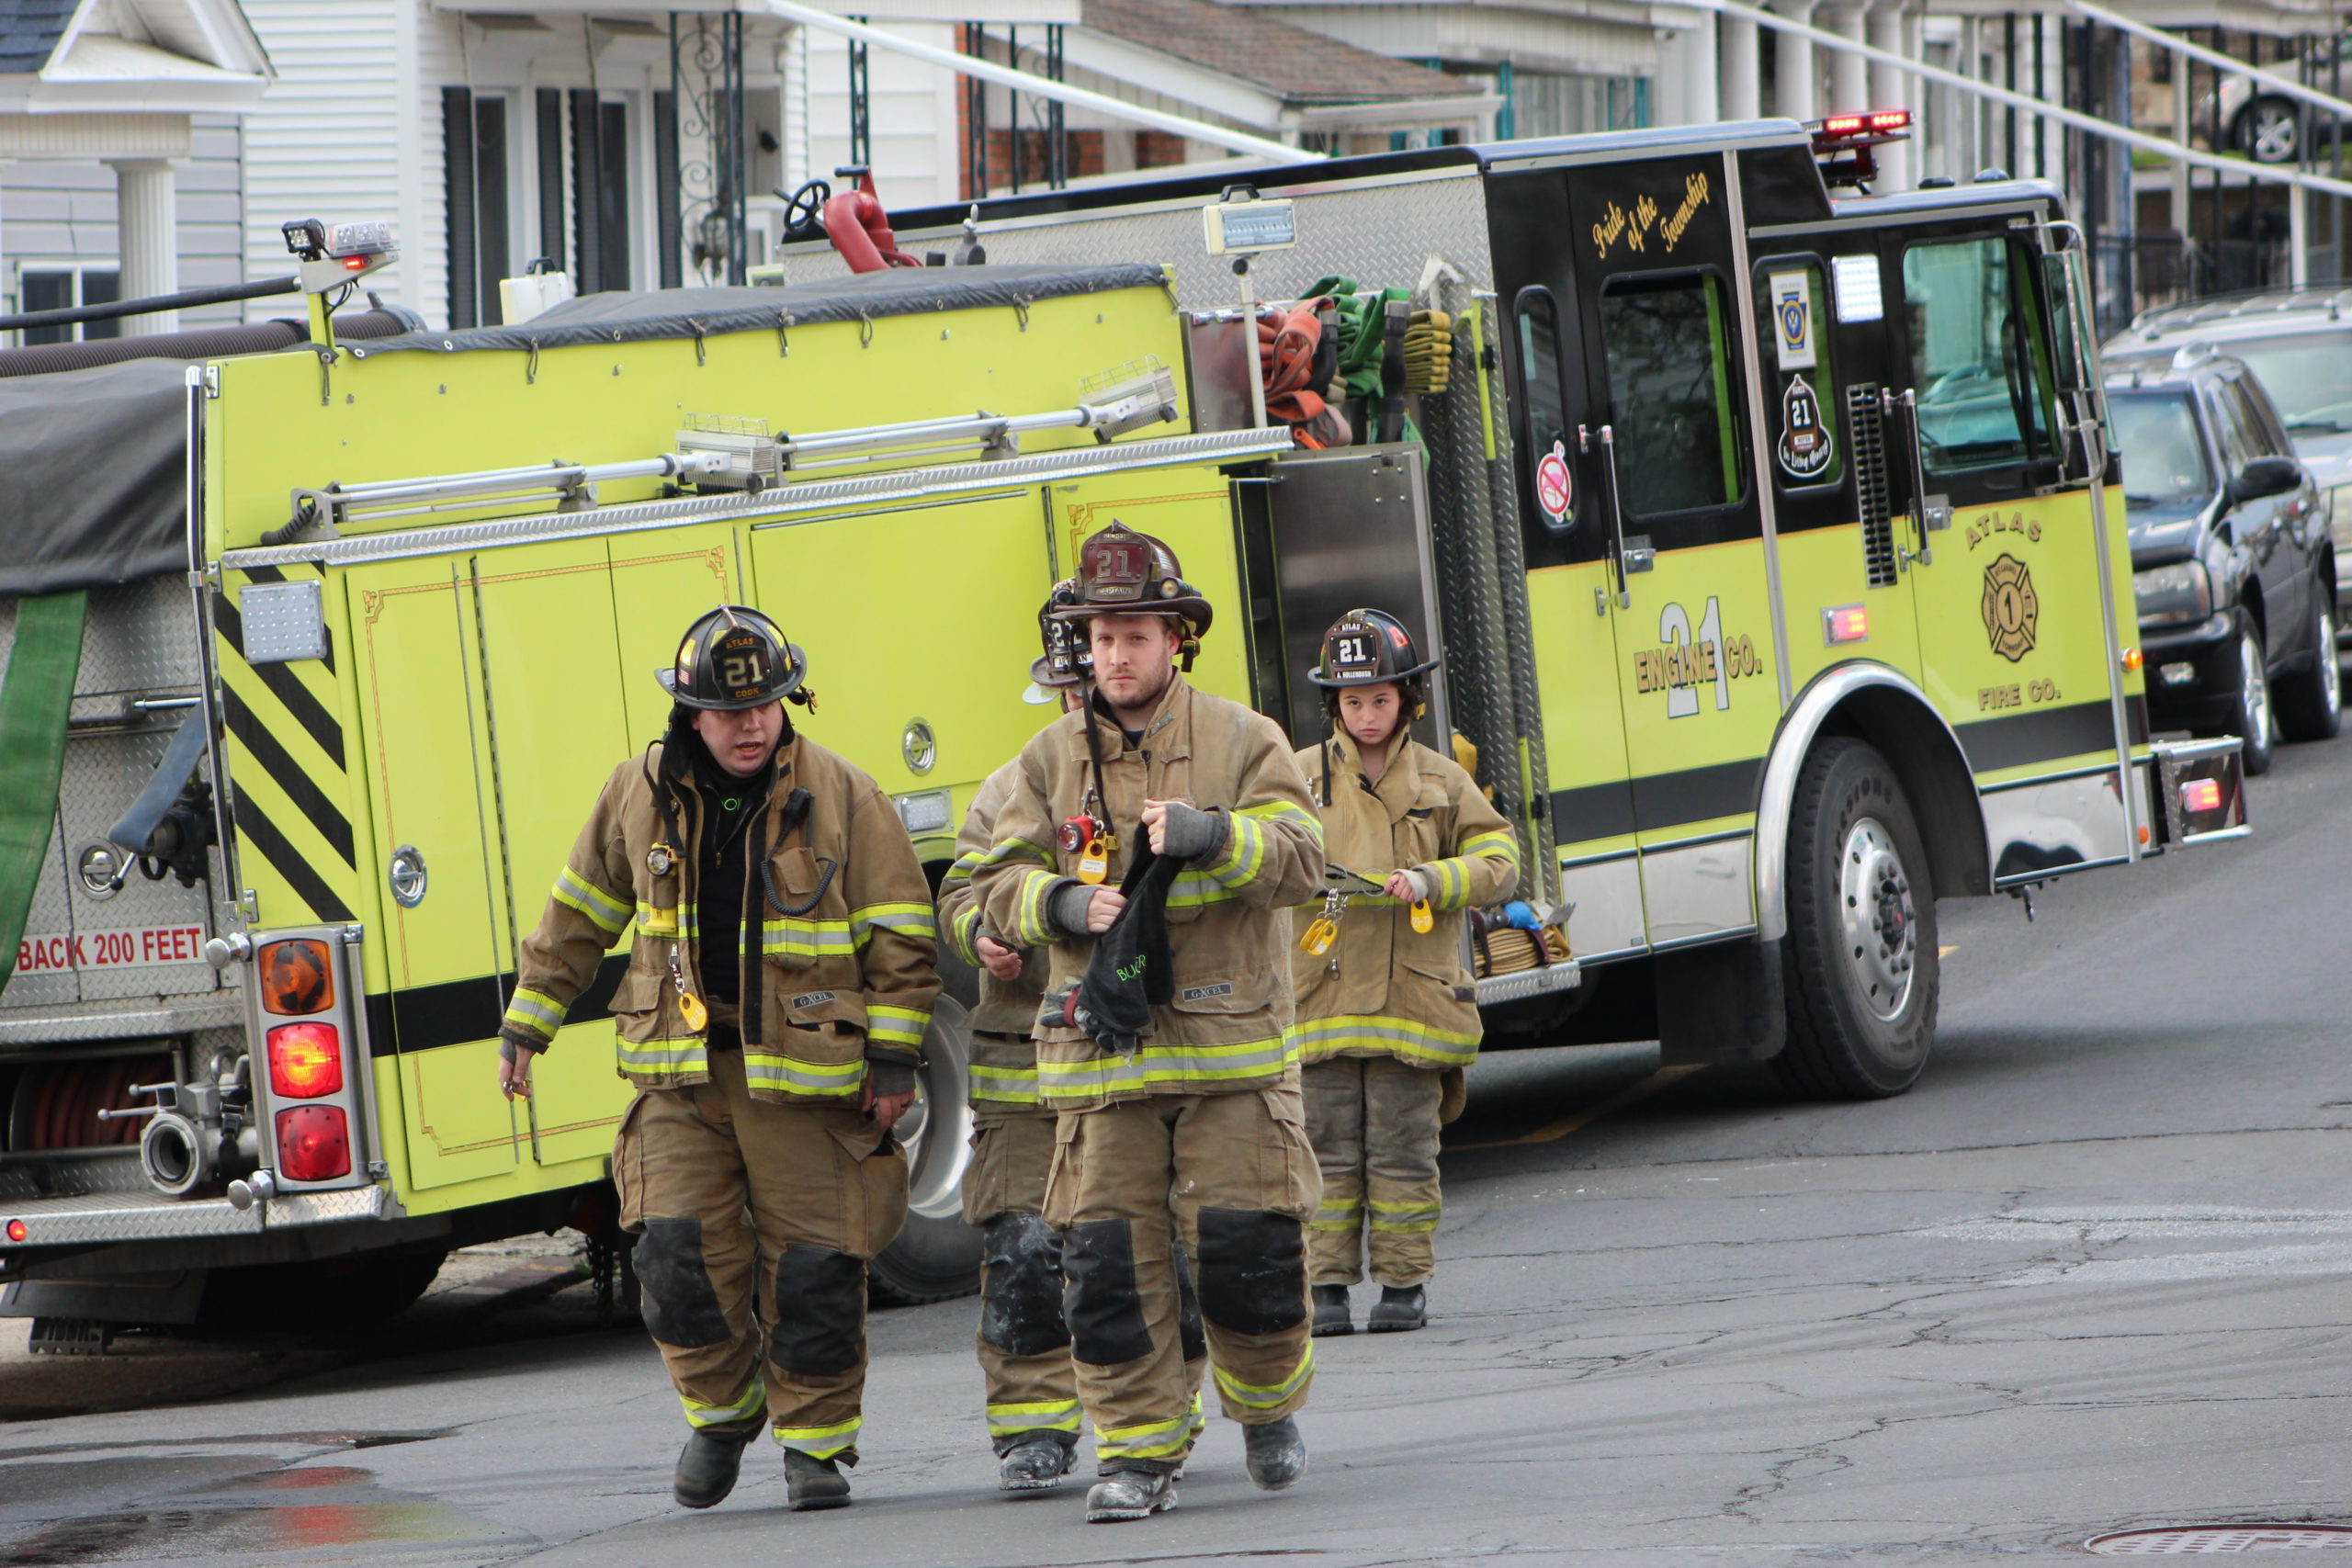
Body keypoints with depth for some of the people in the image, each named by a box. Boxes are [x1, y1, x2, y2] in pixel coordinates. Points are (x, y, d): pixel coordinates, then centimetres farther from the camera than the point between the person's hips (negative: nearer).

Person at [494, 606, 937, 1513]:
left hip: (804, 1072, -2)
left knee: (812, 1266, -2)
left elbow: (901, 936, 0)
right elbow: (577, 917, 16)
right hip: (682, 1072, 2)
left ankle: (816, 1440, 13)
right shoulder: (639, 796, 5)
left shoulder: (843, 800, -2)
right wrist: (527, 1025, 15)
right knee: (680, 1252, -8)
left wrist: (895, 1060, -5)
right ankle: (721, 1412, 15)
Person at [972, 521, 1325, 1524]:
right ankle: (1137, 1450, 4)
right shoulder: (1052, 760, 9)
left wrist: (1211, 835, -26)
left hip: (1230, 1045, -2)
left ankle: (1267, 1404, 23)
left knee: (1248, 1245, -3)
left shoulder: (1244, 742, 3)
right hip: (1103, 1055, 2)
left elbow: (1299, 859, -8)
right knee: (1110, 1257, -3)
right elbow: (999, 883, 6)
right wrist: (1060, 904, -16)